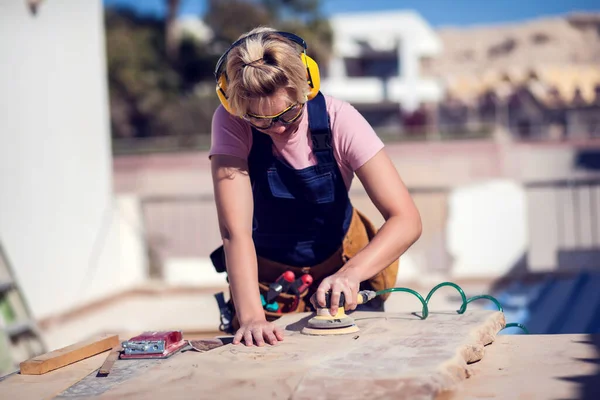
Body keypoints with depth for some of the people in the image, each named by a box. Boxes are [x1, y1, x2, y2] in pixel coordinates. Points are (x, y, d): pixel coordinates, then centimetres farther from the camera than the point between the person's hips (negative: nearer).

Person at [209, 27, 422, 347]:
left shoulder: (338, 119, -24)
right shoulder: (230, 123, -24)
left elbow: (406, 219, -27)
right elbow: (235, 231, -31)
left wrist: (352, 273, -43)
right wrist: (251, 316, -43)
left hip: (342, 261, 0)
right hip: (268, 277, 0)